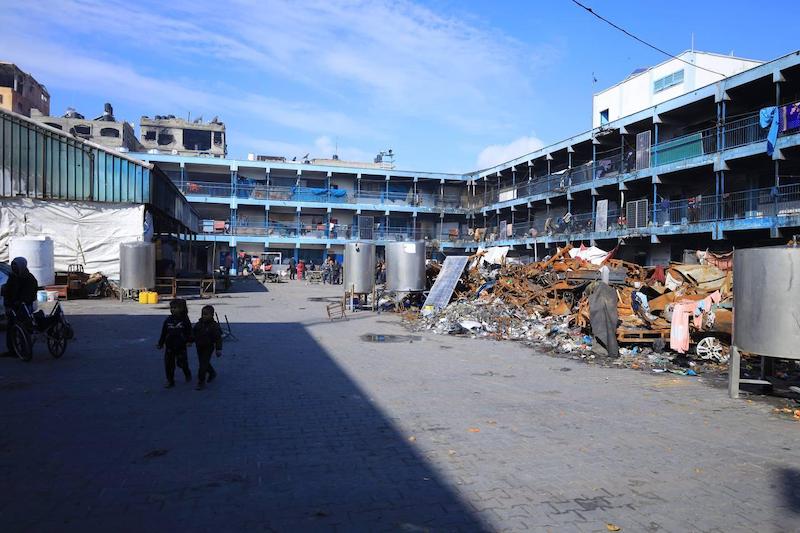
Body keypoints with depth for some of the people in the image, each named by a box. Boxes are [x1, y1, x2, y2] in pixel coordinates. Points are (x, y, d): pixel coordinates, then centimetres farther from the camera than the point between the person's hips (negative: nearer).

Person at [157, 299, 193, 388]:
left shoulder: (184, 320, -6)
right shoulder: (168, 320, 2)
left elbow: (189, 332, -2)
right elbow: (163, 333, 9)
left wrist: (189, 341, -12)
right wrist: (160, 343, 9)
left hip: (181, 346, -3)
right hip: (169, 347, 3)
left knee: (182, 362, 2)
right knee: (169, 364, 4)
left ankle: (188, 374, 33)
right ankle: (170, 381, 17)